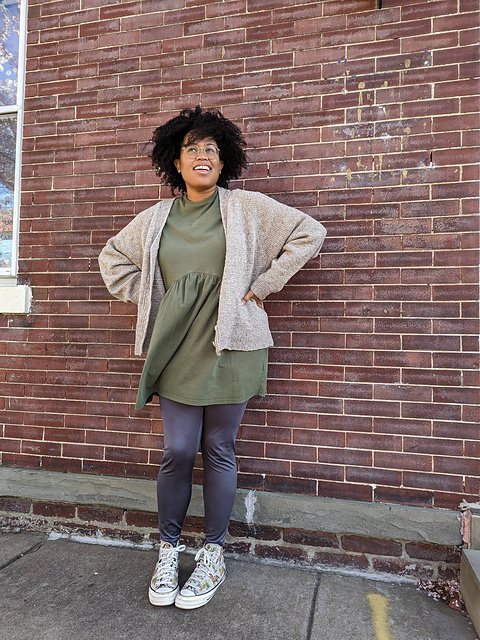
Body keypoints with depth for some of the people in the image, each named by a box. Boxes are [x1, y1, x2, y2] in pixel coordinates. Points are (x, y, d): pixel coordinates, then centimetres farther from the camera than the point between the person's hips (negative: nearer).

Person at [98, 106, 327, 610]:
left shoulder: (247, 208, 1)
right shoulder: (155, 218, 10)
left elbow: (309, 233, 0)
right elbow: (112, 258, 23)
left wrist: (261, 286, -3)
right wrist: (145, 299, 9)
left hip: (230, 344, -2)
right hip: (177, 348, 2)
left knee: (218, 450, 6)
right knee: (177, 451, 3)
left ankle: (213, 554, 26)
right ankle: (168, 549, 27)